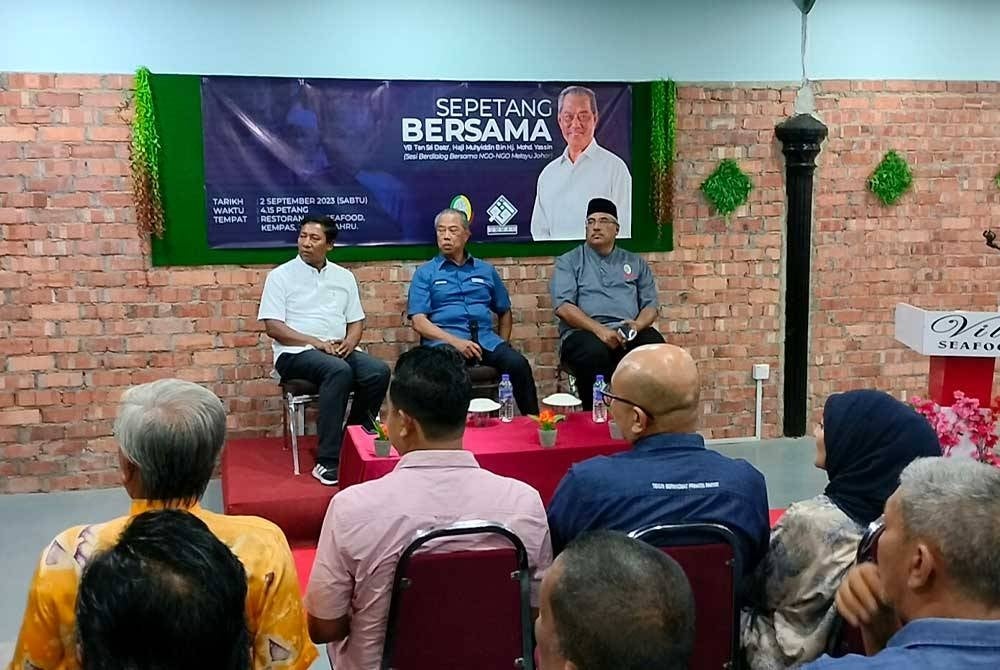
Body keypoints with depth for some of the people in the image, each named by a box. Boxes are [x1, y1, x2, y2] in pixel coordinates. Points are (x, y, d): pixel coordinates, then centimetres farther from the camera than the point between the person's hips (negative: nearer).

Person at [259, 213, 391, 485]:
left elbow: (356, 320, 17)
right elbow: (273, 327, -5)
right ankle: (327, 461, -35)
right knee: (339, 371, -37)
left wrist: (350, 341, -7)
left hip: (340, 351, 5)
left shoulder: (344, 277, 16)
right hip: (295, 353, -4)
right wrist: (316, 342, -16)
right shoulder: (280, 276, 3)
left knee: (379, 371, -26)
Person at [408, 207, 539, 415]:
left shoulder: (486, 271, 22)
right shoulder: (425, 273, 12)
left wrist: (502, 346, 11)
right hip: (444, 341, -3)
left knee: (518, 364, -27)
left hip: (485, 339, 3)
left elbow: (504, 312, 29)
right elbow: (418, 321, 1)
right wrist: (455, 341, -13)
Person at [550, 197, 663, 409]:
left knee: (655, 347, -31)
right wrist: (599, 329, -17)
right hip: (584, 333, -2)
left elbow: (651, 305, 17)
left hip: (627, 335, 2)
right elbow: (563, 306, -1)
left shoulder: (636, 263, 23)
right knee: (594, 351, -38)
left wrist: (638, 324, -9)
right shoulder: (568, 262, 13)